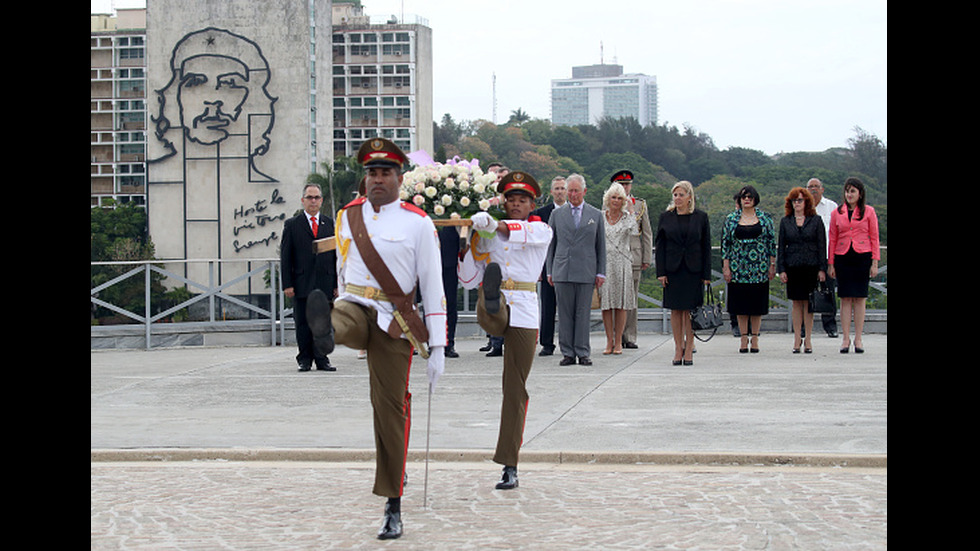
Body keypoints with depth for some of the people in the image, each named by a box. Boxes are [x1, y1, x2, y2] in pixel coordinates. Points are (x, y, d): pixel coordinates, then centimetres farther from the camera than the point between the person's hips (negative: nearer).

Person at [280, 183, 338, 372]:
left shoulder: (329, 223, 12)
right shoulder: (292, 225, 6)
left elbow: (336, 255, 11)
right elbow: (285, 256, 2)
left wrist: (337, 283, 5)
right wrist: (287, 284, -6)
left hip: (325, 283, 1)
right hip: (301, 283, -1)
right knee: (303, 324, 2)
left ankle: (322, 359, 7)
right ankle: (305, 360, 11)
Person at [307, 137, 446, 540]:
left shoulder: (417, 223, -3)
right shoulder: (348, 217, 7)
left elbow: (433, 286, -4)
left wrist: (437, 347, -9)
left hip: (393, 324, -4)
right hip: (354, 308, 4)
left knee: (390, 408, -2)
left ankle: (393, 508, 5)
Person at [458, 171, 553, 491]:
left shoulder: (542, 230, 7)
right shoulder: (487, 235, 14)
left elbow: (527, 233, -19)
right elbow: (469, 280, 13)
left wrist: (495, 225, -35)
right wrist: (468, 247, -3)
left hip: (524, 314, -3)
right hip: (493, 313, 3)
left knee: (516, 389, -1)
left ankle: (510, 466, 2)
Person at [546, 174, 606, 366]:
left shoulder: (596, 215, 10)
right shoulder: (557, 214, 10)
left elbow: (601, 245, 10)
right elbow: (551, 244, 12)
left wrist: (601, 272, 4)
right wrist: (549, 271, 6)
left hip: (586, 272, -1)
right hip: (562, 271, 1)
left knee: (583, 314, 0)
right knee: (565, 314, 1)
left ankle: (583, 353, 6)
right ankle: (568, 353, 6)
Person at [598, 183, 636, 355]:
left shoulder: (628, 217, 7)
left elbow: (634, 233, -7)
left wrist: (631, 210, -5)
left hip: (622, 263, 0)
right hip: (604, 262, 0)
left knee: (621, 303, 1)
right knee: (605, 303, 0)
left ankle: (618, 342, 7)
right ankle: (609, 341, 7)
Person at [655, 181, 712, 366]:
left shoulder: (701, 217, 2)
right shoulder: (666, 217, 5)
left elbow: (706, 247, 3)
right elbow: (660, 246, 4)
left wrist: (706, 274, -2)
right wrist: (661, 272, -4)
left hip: (693, 270, -1)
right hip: (672, 270, 1)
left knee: (691, 309, 0)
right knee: (675, 310, 3)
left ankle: (689, 350, 6)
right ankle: (678, 349, 11)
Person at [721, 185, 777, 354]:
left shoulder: (765, 218, 5)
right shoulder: (731, 219, 5)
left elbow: (772, 242, 6)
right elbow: (725, 243, 5)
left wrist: (772, 264, 1)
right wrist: (726, 266, -1)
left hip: (759, 268, 0)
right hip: (738, 268, 0)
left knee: (757, 305, 2)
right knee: (740, 305, 2)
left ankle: (755, 339, 10)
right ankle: (744, 339, 9)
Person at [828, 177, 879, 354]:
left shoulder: (868, 211, 3)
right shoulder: (836, 213, 6)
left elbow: (874, 238, 3)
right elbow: (832, 239, 8)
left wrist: (875, 263, -2)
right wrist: (831, 264, 4)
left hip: (862, 258, -1)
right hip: (843, 258, 1)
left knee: (860, 298, 1)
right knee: (845, 298, 0)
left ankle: (858, 339, 7)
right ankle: (845, 338, 5)